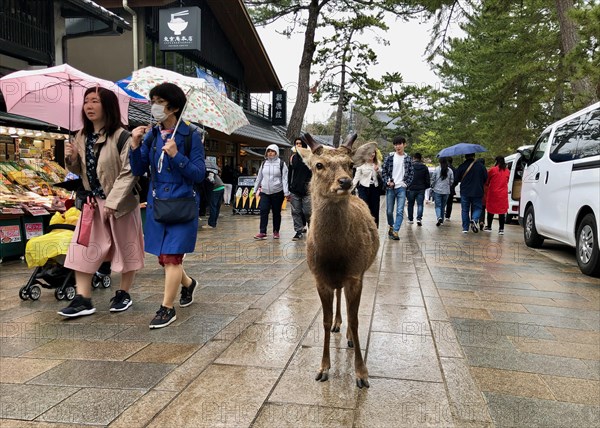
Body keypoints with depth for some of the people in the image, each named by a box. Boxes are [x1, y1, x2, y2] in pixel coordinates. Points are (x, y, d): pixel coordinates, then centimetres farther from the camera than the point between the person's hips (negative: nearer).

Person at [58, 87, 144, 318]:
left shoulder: (121, 136, -13)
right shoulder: (82, 137, 7)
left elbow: (129, 172, -17)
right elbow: (81, 171, 17)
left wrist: (113, 202, -21)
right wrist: (71, 158, -4)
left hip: (121, 202, -6)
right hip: (93, 201, 6)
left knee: (125, 248, 7)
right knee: (83, 249, 1)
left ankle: (123, 294, 24)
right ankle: (83, 299, 7)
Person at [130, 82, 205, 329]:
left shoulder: (191, 136, -8)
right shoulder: (150, 135, 6)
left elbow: (199, 174, -11)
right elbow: (138, 171, 4)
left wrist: (176, 155, -22)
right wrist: (135, 146, -11)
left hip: (182, 204, -5)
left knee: (171, 257, -5)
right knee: (164, 257, 13)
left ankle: (167, 309, 10)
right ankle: (188, 283, 42)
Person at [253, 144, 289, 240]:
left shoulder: (281, 163, -2)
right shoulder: (264, 163, 11)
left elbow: (284, 178, -7)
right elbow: (259, 177, 17)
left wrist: (286, 192, -14)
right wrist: (255, 189, 16)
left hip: (277, 192, -3)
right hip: (265, 192, 3)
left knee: (276, 213, 6)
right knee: (263, 211, -6)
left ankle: (276, 232, 16)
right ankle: (262, 232, -4)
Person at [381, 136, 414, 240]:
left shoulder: (408, 158, 6)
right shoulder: (390, 157, 3)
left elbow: (411, 173, 8)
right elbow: (384, 171, 5)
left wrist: (406, 183, -5)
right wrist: (388, 182, -8)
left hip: (402, 188, 0)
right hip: (390, 188, 0)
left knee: (400, 211, -9)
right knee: (389, 211, 7)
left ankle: (395, 231, -8)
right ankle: (390, 227, 31)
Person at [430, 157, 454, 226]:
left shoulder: (437, 169, -7)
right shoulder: (450, 170, 0)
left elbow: (433, 179, -3)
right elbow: (452, 181, 5)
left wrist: (432, 187, 12)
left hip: (437, 190, -2)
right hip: (446, 191, 3)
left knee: (438, 206, 1)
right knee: (443, 206, 13)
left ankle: (439, 217, -23)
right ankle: (441, 221, 20)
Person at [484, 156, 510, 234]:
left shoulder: (493, 170, -7)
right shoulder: (507, 171, 4)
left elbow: (487, 180, 3)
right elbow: (507, 181, 15)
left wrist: (488, 184, 25)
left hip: (493, 193, -2)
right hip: (503, 194, 2)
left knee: (491, 210, 11)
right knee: (502, 211, 3)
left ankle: (489, 227, 20)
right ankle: (501, 229, 1)